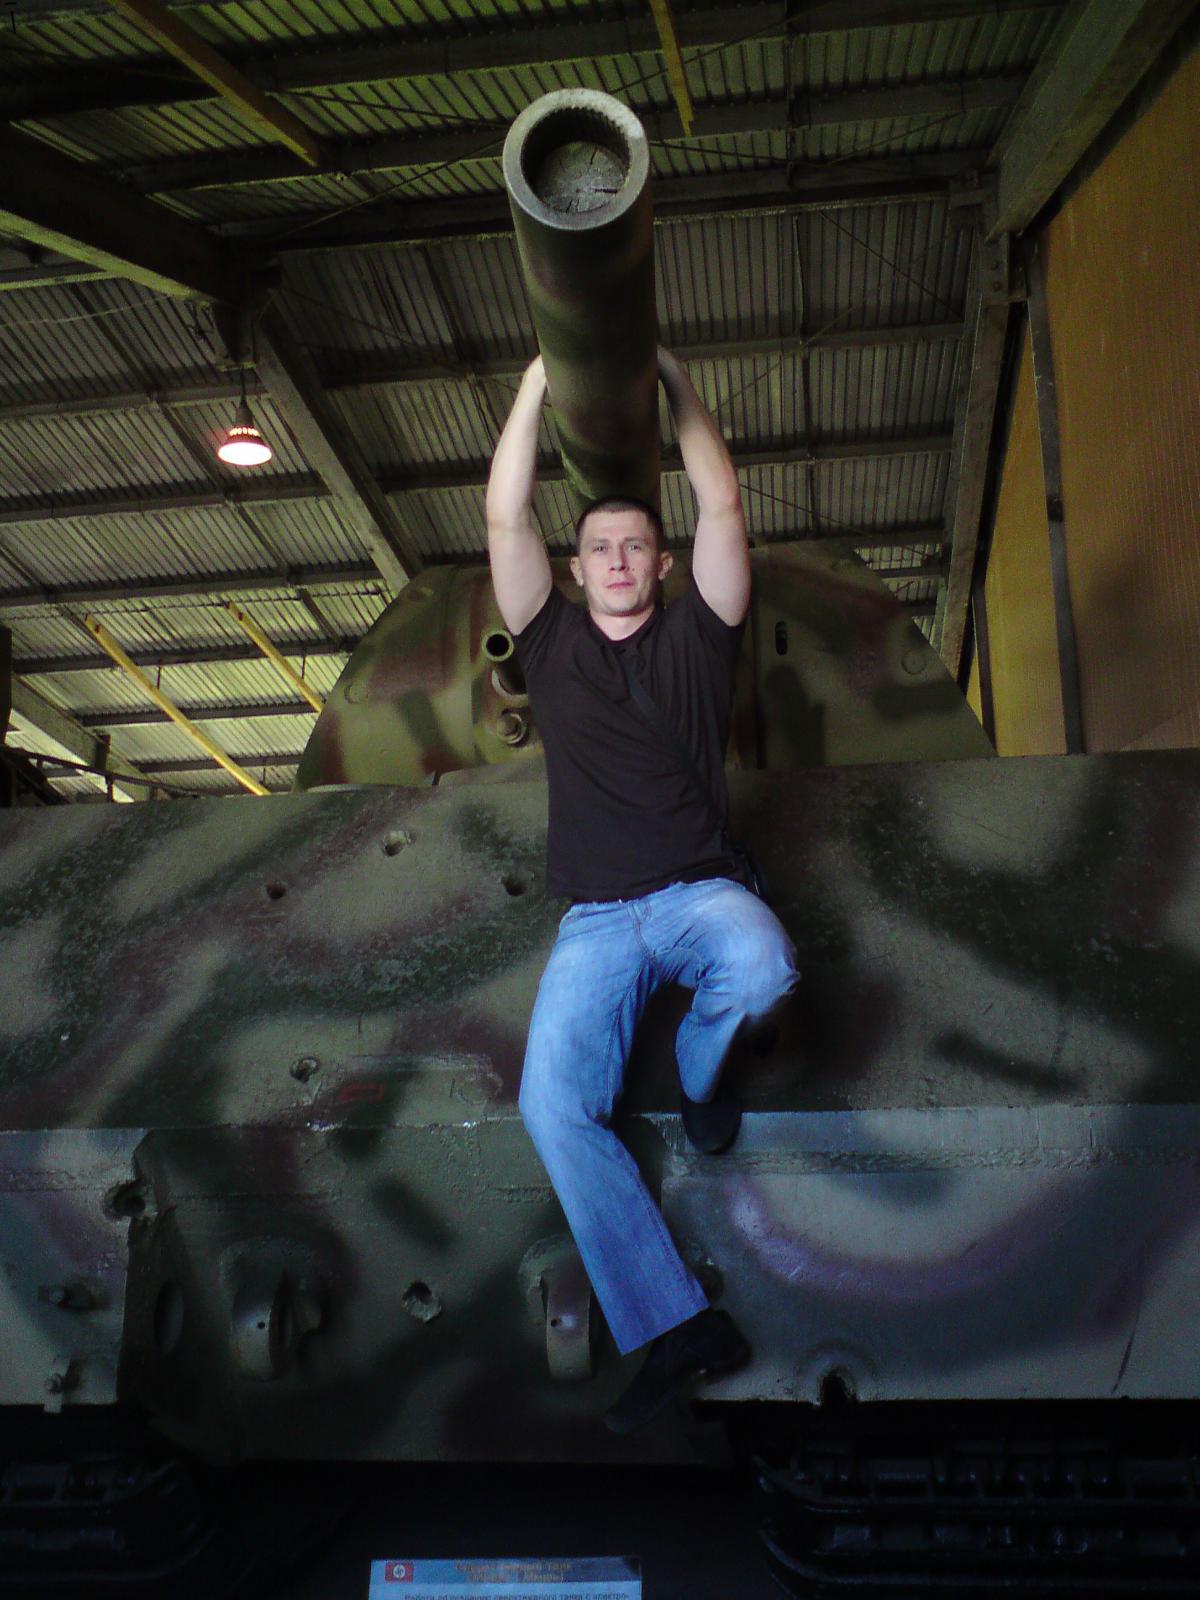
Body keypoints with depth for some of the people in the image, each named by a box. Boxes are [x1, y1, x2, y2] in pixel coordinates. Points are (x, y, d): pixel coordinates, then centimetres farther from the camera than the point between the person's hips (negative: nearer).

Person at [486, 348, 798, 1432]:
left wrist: (672, 380, 1)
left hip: (699, 892, -1)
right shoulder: (553, 644, 13)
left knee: (763, 968, -37)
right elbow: (506, 519, 3)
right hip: (597, 921, 1)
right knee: (553, 1102, -21)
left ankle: (700, 1069, -1)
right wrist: (542, 376, -2)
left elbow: (724, 509, 2)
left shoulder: (695, 636, 12)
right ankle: (676, 1326, -15)